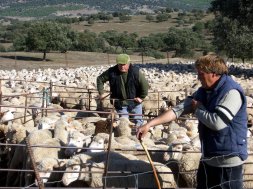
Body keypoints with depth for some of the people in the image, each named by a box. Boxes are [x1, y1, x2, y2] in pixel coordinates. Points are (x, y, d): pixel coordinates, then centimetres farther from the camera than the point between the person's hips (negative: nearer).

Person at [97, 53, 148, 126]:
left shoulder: (135, 71, -18)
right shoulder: (112, 72, -12)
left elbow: (145, 85, -13)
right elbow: (100, 79, 2)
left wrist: (141, 97, -11)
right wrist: (101, 92, -3)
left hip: (135, 102, -1)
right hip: (120, 103, 1)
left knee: (138, 121, 11)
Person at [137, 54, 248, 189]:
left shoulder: (231, 92, -20)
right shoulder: (203, 92, 7)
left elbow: (217, 123, -29)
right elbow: (179, 109, 3)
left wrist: (198, 109, -10)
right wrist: (149, 124, -5)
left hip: (227, 161, -8)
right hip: (207, 158, 9)